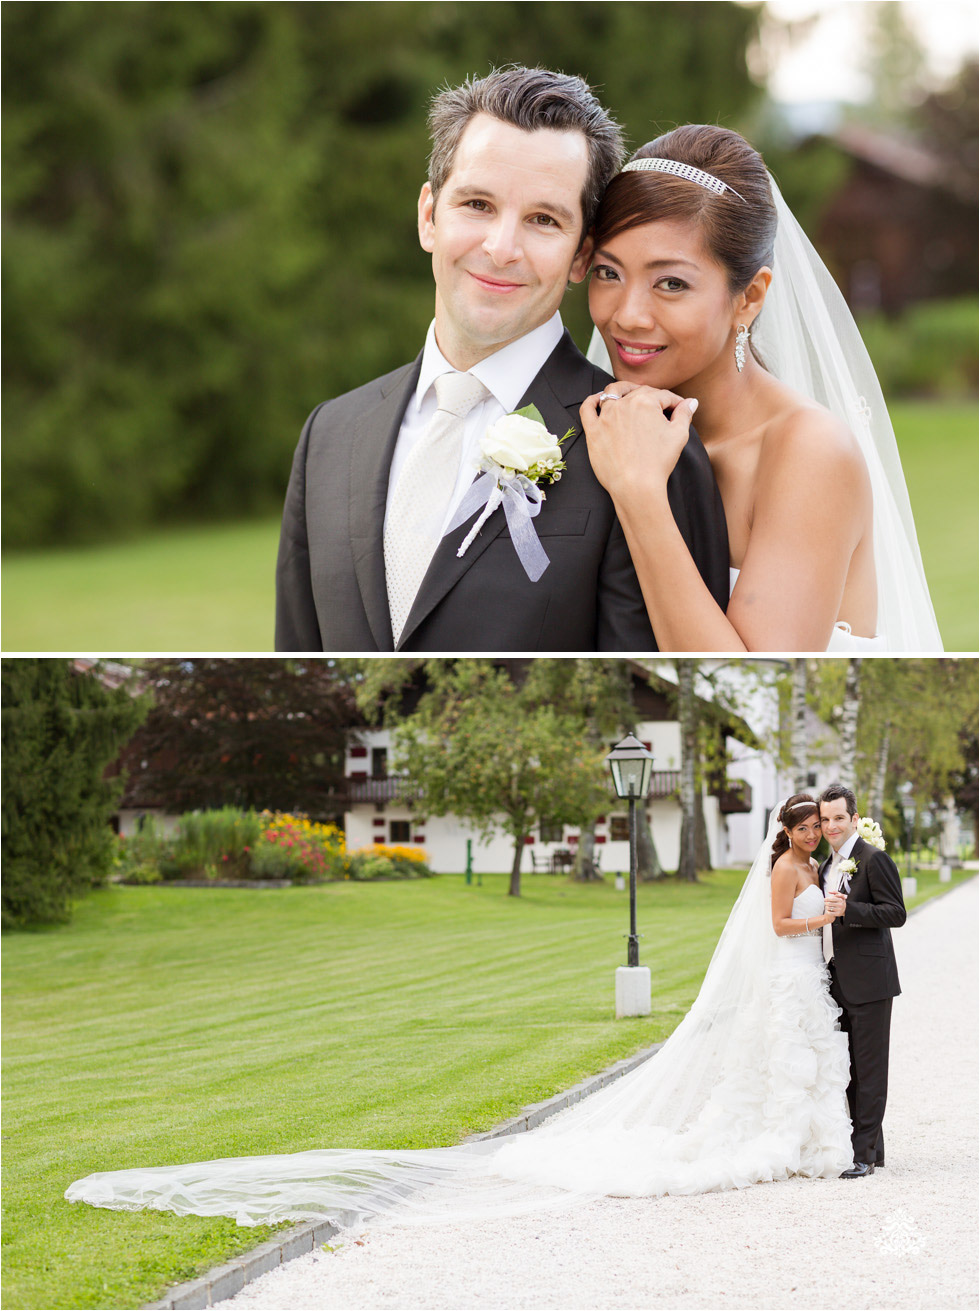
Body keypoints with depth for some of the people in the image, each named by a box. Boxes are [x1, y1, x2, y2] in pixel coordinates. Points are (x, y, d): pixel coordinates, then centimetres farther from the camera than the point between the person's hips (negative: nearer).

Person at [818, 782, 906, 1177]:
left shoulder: (874, 859, -9)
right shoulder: (827, 867, 17)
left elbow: (896, 913, -15)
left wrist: (848, 909, -25)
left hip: (868, 982, -9)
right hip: (838, 982, 9)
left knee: (869, 1069, -5)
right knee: (851, 1070, 12)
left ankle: (864, 1154, -3)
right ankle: (872, 1149, 20)